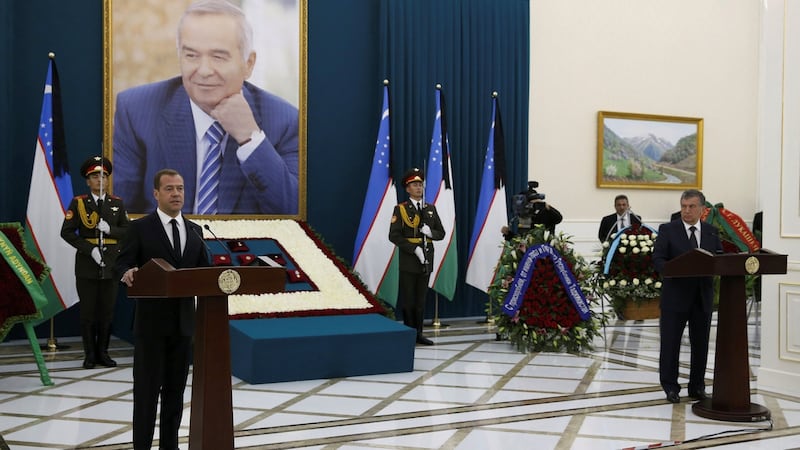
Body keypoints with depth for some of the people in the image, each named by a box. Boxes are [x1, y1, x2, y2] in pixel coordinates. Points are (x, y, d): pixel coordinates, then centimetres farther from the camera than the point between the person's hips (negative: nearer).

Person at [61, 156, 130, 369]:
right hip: (86, 266, -2)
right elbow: (67, 232, -4)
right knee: (88, 312, 2)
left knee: (107, 312, 5)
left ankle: (102, 353, 16)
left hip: (110, 265, 2)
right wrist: (90, 249, -13)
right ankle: (90, 355, 12)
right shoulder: (78, 203, 2)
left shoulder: (117, 203, 9)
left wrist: (109, 229, -13)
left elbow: (127, 231, 6)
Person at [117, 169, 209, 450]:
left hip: (183, 321, 5)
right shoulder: (140, 228, -3)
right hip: (151, 321, -4)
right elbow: (123, 263, -8)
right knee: (147, 388, 1)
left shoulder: (195, 230, 11)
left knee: (175, 387, 11)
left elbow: (203, 270, 12)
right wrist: (128, 273, -30)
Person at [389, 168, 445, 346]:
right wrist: (414, 249, -18)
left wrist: (431, 233, -11)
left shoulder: (431, 209, 11)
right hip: (409, 261, -4)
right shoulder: (400, 209, -3)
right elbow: (394, 235, -11)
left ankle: (418, 333, 18)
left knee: (421, 299, 10)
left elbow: (441, 233, 12)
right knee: (408, 299, 1)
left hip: (426, 260, 4)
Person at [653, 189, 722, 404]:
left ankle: (697, 386, 22)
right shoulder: (668, 230, -2)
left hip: (702, 297, 3)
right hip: (675, 295, -3)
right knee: (670, 343, 2)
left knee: (700, 343, 9)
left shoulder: (712, 232, 9)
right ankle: (670, 387, 14)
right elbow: (657, 259, -7)